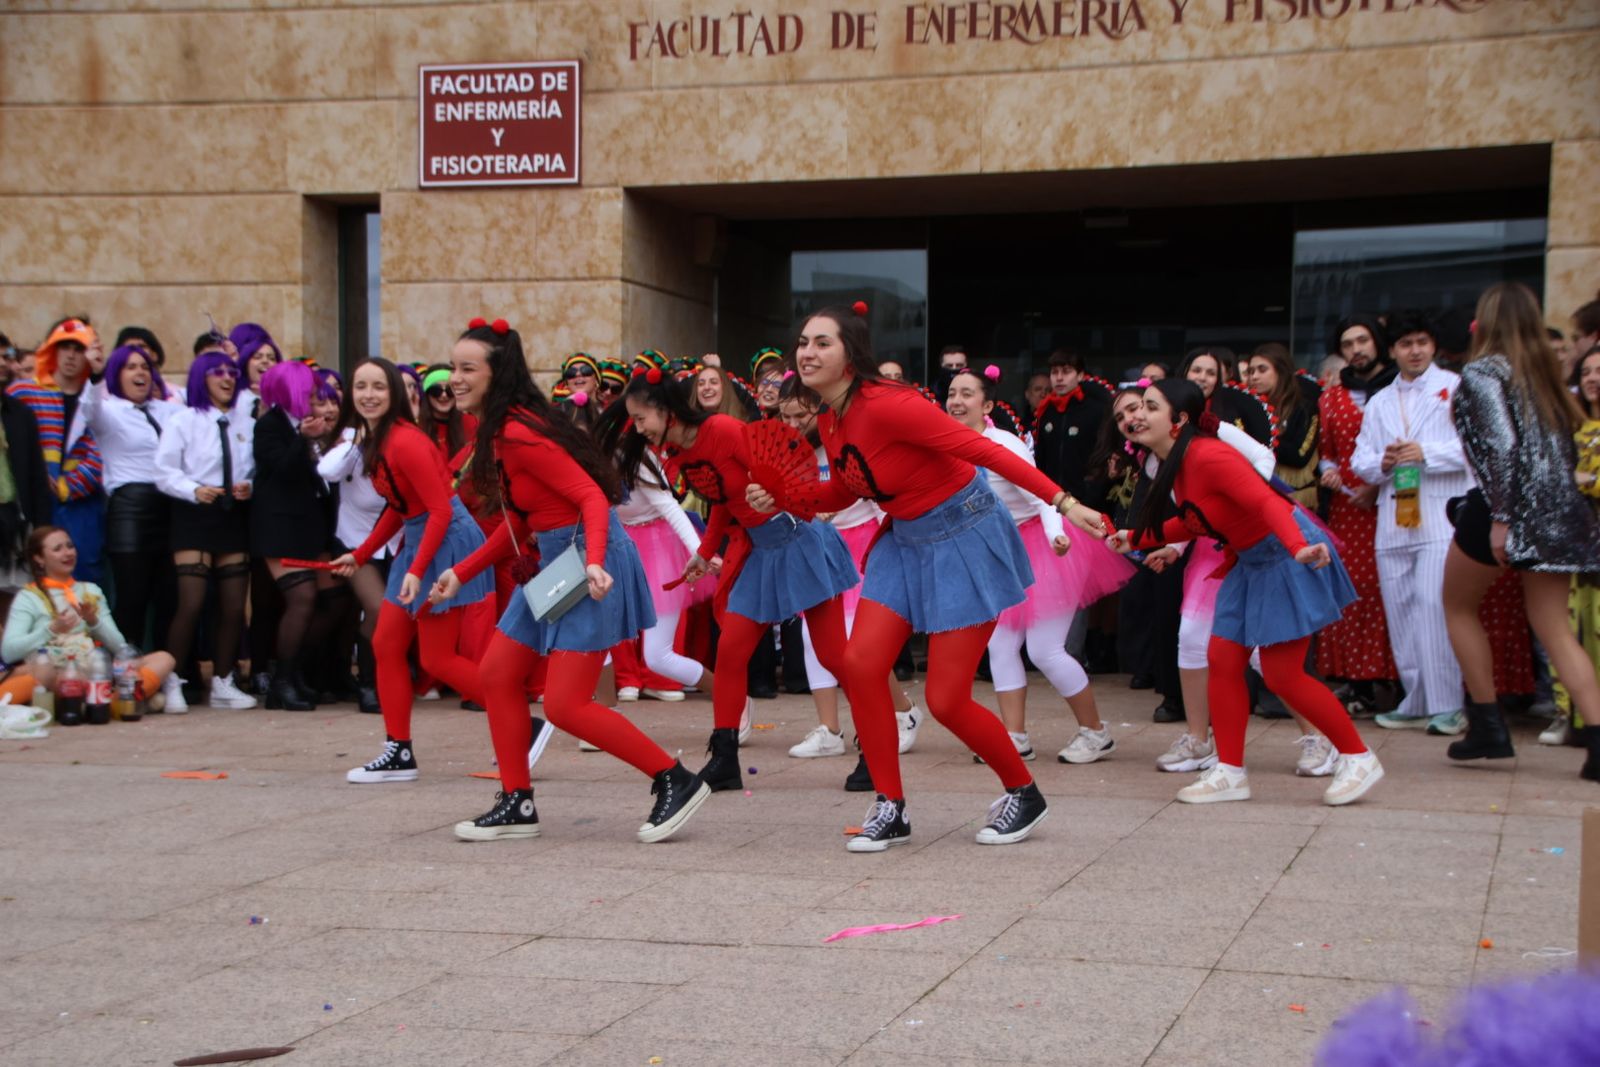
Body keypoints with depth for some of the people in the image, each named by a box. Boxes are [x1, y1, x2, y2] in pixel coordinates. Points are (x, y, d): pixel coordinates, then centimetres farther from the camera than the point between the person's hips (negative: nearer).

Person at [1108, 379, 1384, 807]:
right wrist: (1134, 539, 16)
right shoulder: (1175, 465, 5)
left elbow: (1265, 500, -34)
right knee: (1223, 660, 5)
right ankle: (1230, 772, 13)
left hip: (1286, 556, -9)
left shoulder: (1208, 456, -24)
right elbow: (1191, 522, 18)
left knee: (1281, 673, -7)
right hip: (1250, 562, 9)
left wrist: (1297, 547, -50)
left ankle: (1359, 758, 9)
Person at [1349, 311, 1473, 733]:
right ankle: (1416, 702, 11)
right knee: (1400, 611, 3)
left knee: (1433, 604, -16)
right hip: (1393, 519, 5)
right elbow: (1360, 461, 17)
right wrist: (1383, 462, -4)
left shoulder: (1455, 388, 7)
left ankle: (1447, 705, -13)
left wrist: (1426, 453, -14)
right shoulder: (1379, 402, 22)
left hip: (1441, 515, -5)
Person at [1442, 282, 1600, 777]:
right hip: (1556, 510, 6)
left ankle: (1488, 727, 14)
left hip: (1508, 505, -6)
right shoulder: (1546, 373, 16)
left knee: (1458, 605, 16)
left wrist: (1500, 517, -19)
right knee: (1555, 629, 5)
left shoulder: (1482, 372, -6)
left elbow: (1502, 446, -18)